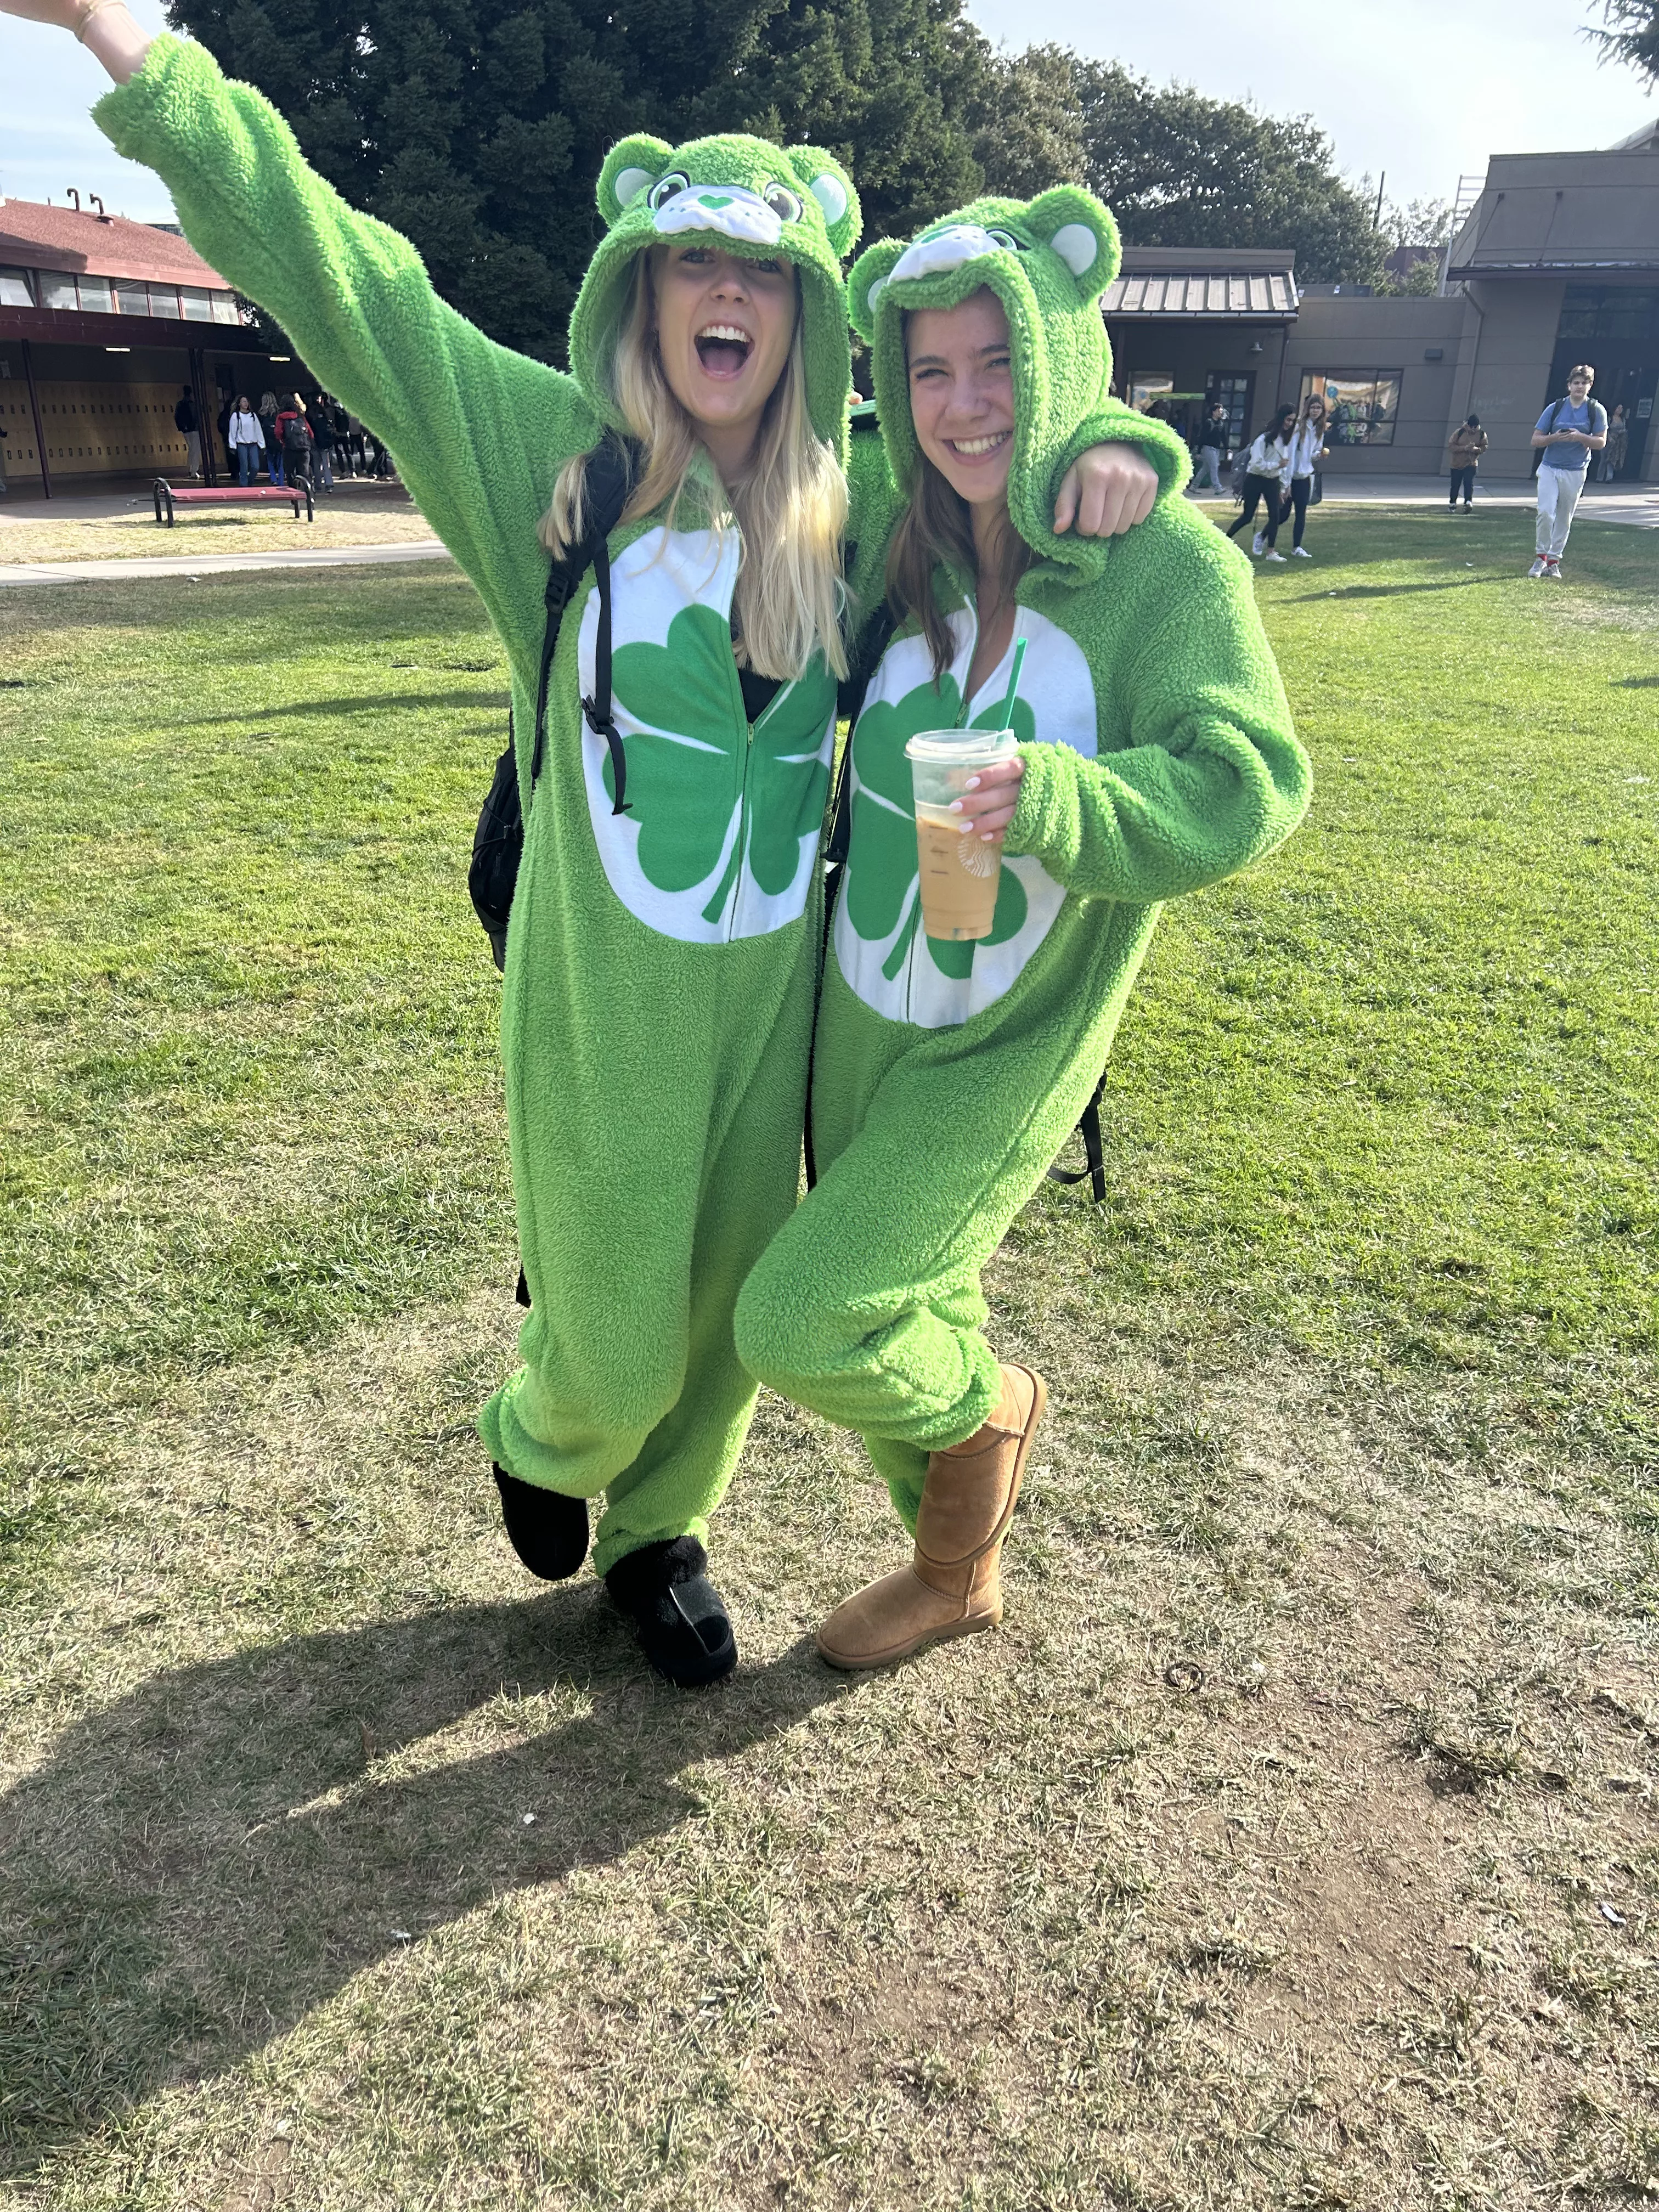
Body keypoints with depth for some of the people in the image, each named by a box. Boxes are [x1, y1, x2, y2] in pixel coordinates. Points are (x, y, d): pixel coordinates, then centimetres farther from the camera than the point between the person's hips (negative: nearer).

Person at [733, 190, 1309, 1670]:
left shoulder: (1168, 563, -13)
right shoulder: (905, 560, 3)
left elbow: (1244, 785, -22)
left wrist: (1054, 796, -37)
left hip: (1004, 1051, -6)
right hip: (856, 1021, 6)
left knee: (800, 1321, -12)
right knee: (898, 1320, 18)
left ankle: (991, 1399, 21)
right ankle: (957, 1573, 43)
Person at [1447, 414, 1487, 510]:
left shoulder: (1482, 434, -3)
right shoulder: (1459, 432, -10)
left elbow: (1484, 448, 0)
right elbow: (1452, 446, -12)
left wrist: (1477, 449, -23)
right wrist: (1465, 448, -24)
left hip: (1472, 464, 0)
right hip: (1457, 464, 0)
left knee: (1469, 484, -17)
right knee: (1455, 485, 8)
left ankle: (1468, 502, -26)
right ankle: (1452, 504, 25)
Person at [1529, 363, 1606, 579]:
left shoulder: (1597, 410, 1)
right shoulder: (1555, 408, 2)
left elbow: (1601, 442, -3)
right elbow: (1536, 440, 3)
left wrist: (1580, 437, -20)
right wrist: (1555, 437, -17)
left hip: (1576, 472, 0)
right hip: (1549, 468, 0)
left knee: (1564, 519, 6)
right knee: (1545, 512, -16)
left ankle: (1553, 561, 15)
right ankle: (1541, 557, -2)